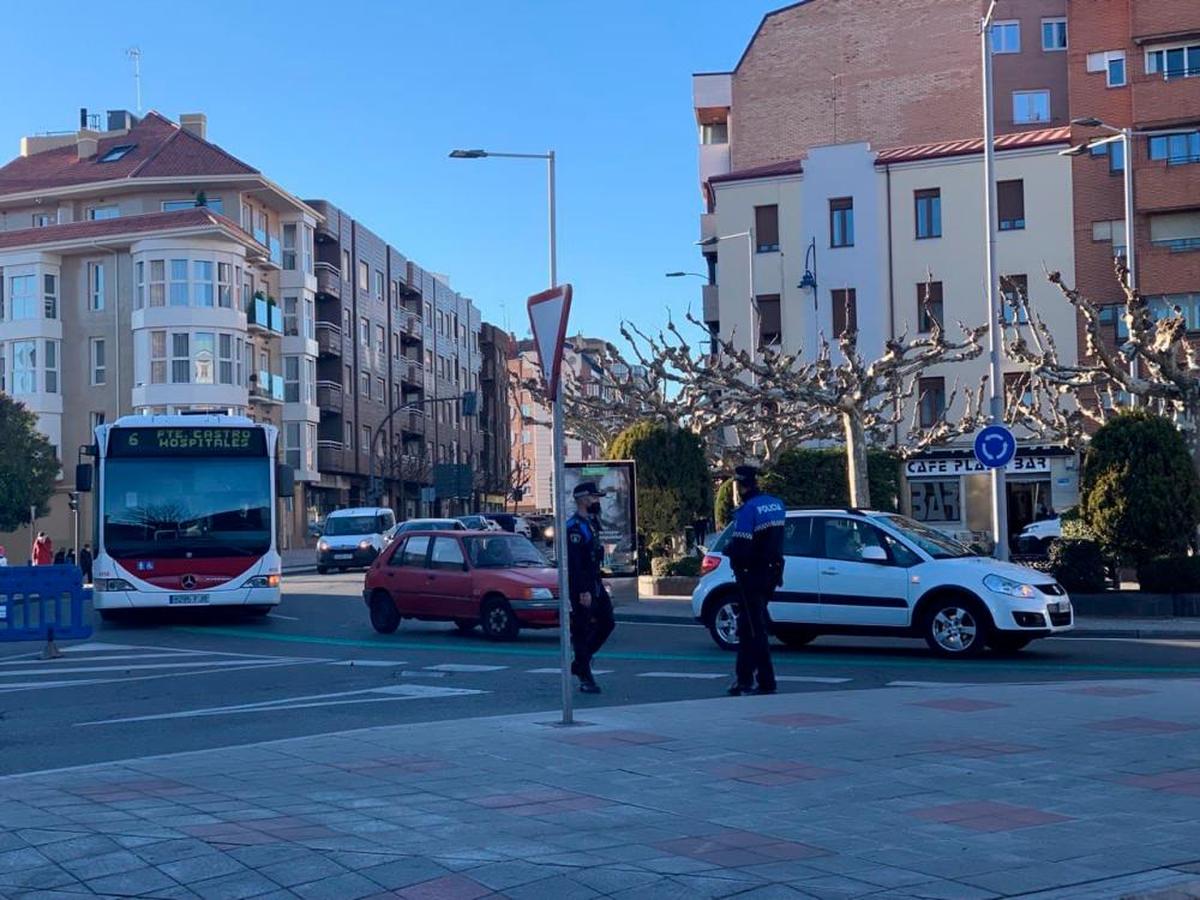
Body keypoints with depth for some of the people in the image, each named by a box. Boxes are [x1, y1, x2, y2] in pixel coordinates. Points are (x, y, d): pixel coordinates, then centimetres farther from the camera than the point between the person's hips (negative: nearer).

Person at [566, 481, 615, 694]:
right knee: (582, 631, -3)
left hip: (594, 583, 10)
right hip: (581, 586, -10)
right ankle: (585, 679, 2)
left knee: (607, 623, 9)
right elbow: (574, 563, -22)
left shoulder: (590, 523, 15)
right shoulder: (574, 527, -16)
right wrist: (583, 591, -25)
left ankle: (580, 663, 21)